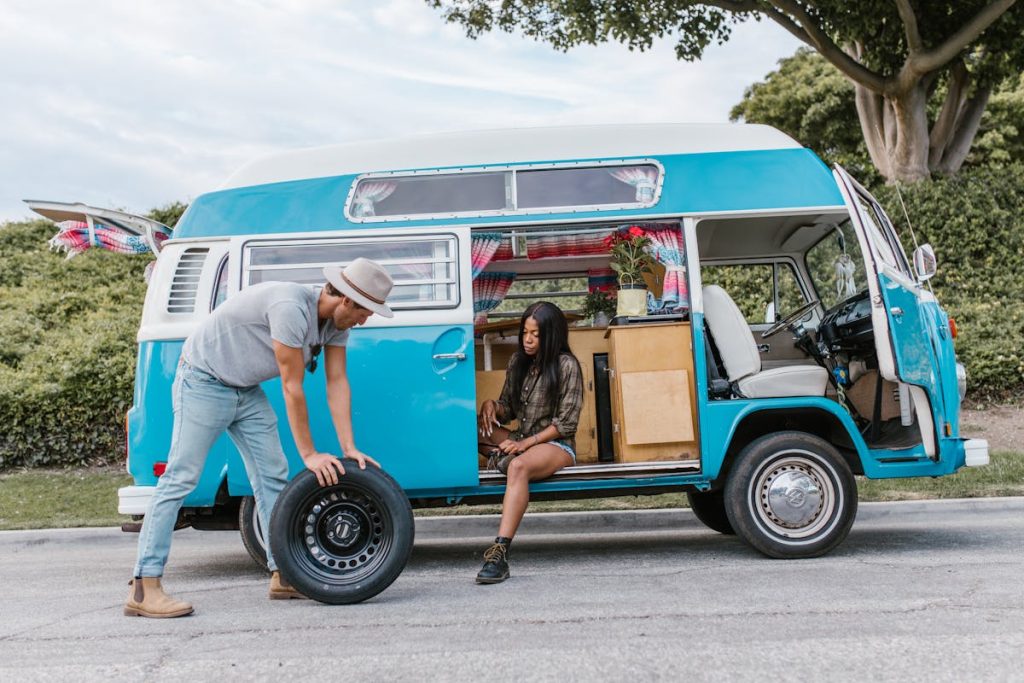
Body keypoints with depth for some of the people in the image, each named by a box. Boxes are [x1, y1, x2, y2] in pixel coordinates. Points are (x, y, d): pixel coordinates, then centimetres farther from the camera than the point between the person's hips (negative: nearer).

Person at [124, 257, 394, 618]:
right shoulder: (291, 308, -32)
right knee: (181, 477, -11)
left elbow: (337, 383, -3)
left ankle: (284, 577, 11)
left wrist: (350, 449, -9)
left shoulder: (336, 320, -5)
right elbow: (292, 389, -28)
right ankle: (143, 588, -8)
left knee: (273, 476, 5)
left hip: (246, 390, 9)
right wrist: (309, 454, -21)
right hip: (204, 380, -9)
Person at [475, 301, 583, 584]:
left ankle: (499, 553, -49)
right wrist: (491, 406, -9)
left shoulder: (567, 365, -7)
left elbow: (566, 423, -10)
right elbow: (508, 410, 15)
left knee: (519, 466, -40)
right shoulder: (517, 362, 10)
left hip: (556, 445, -7)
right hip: (520, 442, 7)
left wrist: (527, 443, -19)